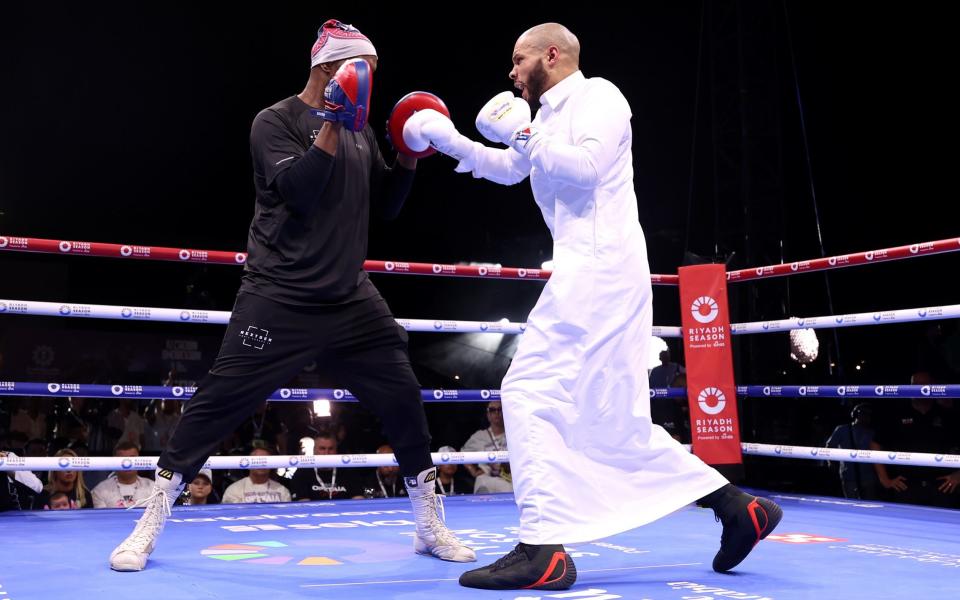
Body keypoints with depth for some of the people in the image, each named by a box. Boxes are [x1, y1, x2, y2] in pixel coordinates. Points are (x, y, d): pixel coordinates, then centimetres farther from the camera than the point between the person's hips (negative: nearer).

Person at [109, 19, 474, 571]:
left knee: (404, 398, 2)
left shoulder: (361, 132, 13)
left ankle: (430, 526, 18)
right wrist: (331, 125, -22)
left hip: (351, 299, 6)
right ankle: (150, 524, 11)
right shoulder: (275, 122, -4)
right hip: (280, 299, -5)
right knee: (220, 402, -5)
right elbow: (297, 189, -20)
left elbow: (386, 206, 16)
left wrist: (409, 158, 2)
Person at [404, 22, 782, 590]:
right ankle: (738, 507, 14)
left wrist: (522, 133, -9)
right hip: (590, 272, 10)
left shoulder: (596, 95, -3)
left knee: (530, 392, -13)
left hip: (599, 266, -10)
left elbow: (584, 169, -19)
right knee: (615, 420, 9)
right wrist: (449, 140, 27)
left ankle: (543, 550, -13)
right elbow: (509, 169, 36)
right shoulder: (551, 116, 24)